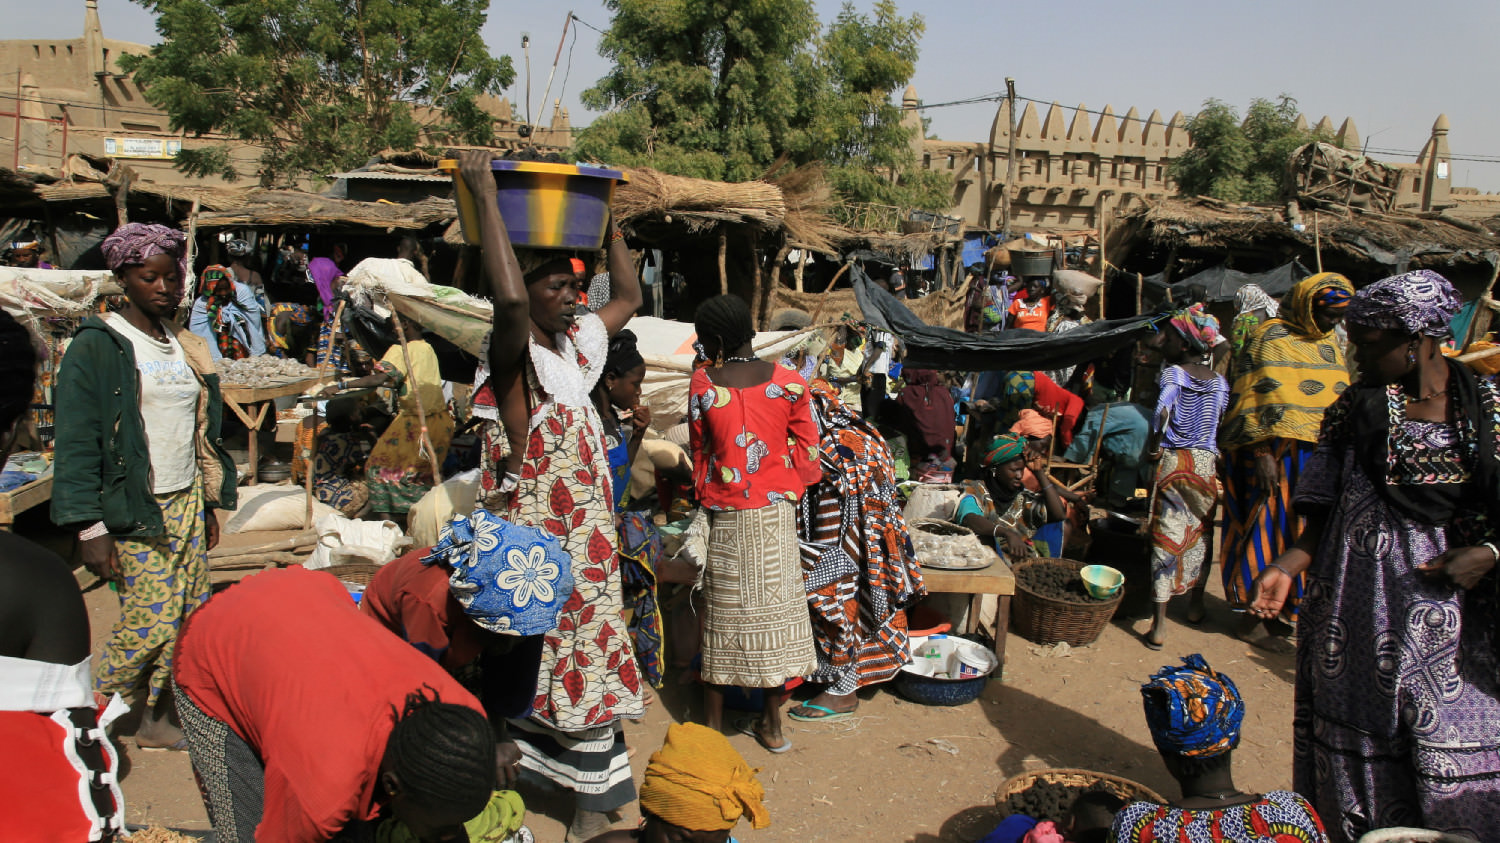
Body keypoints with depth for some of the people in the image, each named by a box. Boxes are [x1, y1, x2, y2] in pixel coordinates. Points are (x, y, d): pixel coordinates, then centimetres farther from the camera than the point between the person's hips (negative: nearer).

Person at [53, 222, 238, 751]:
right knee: (151, 623, -7)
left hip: (186, 503, 6)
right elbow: (76, 445, -11)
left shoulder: (185, 346, 13)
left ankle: (157, 720, 21)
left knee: (188, 618, 5)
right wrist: (89, 529, -16)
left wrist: (208, 504, 18)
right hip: (134, 511, -6)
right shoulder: (95, 347, -8)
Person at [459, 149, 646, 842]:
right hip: (540, 524, -7)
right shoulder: (516, 355, -12)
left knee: (588, 643, 11)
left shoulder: (578, 345, 10)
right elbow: (508, 297, -34)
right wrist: (486, 196, -28)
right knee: (535, 647, 3)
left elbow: (630, 298, 24)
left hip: (588, 523, 7)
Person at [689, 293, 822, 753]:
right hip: (777, 510, 1)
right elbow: (806, 450, 1)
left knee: (723, 611, 10)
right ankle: (772, 724, 20)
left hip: (726, 514, -1)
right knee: (774, 605, 10)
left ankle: (713, 722, 21)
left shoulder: (703, 383, -8)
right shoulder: (788, 381, -5)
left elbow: (699, 451, 3)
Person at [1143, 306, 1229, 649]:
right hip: (1207, 463, 4)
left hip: (1174, 461, -4)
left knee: (1167, 535, -2)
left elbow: (1162, 411, -25)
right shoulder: (1219, 381, 5)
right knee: (1199, 533, 19)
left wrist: (1154, 445, -13)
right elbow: (1224, 424, 8)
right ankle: (1197, 604, 34)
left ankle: (1159, 624, -2)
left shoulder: (1173, 373, -10)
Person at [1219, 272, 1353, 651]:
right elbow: (1259, 401, -16)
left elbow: (1340, 403, 21)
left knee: (1299, 533, 10)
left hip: (1316, 459, 7)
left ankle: (1277, 608, 22)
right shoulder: (1271, 338, -9)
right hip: (1277, 455, -7)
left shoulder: (1329, 344, 14)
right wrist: (1263, 454, -23)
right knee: (1267, 530, -1)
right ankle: (1251, 619, 8)